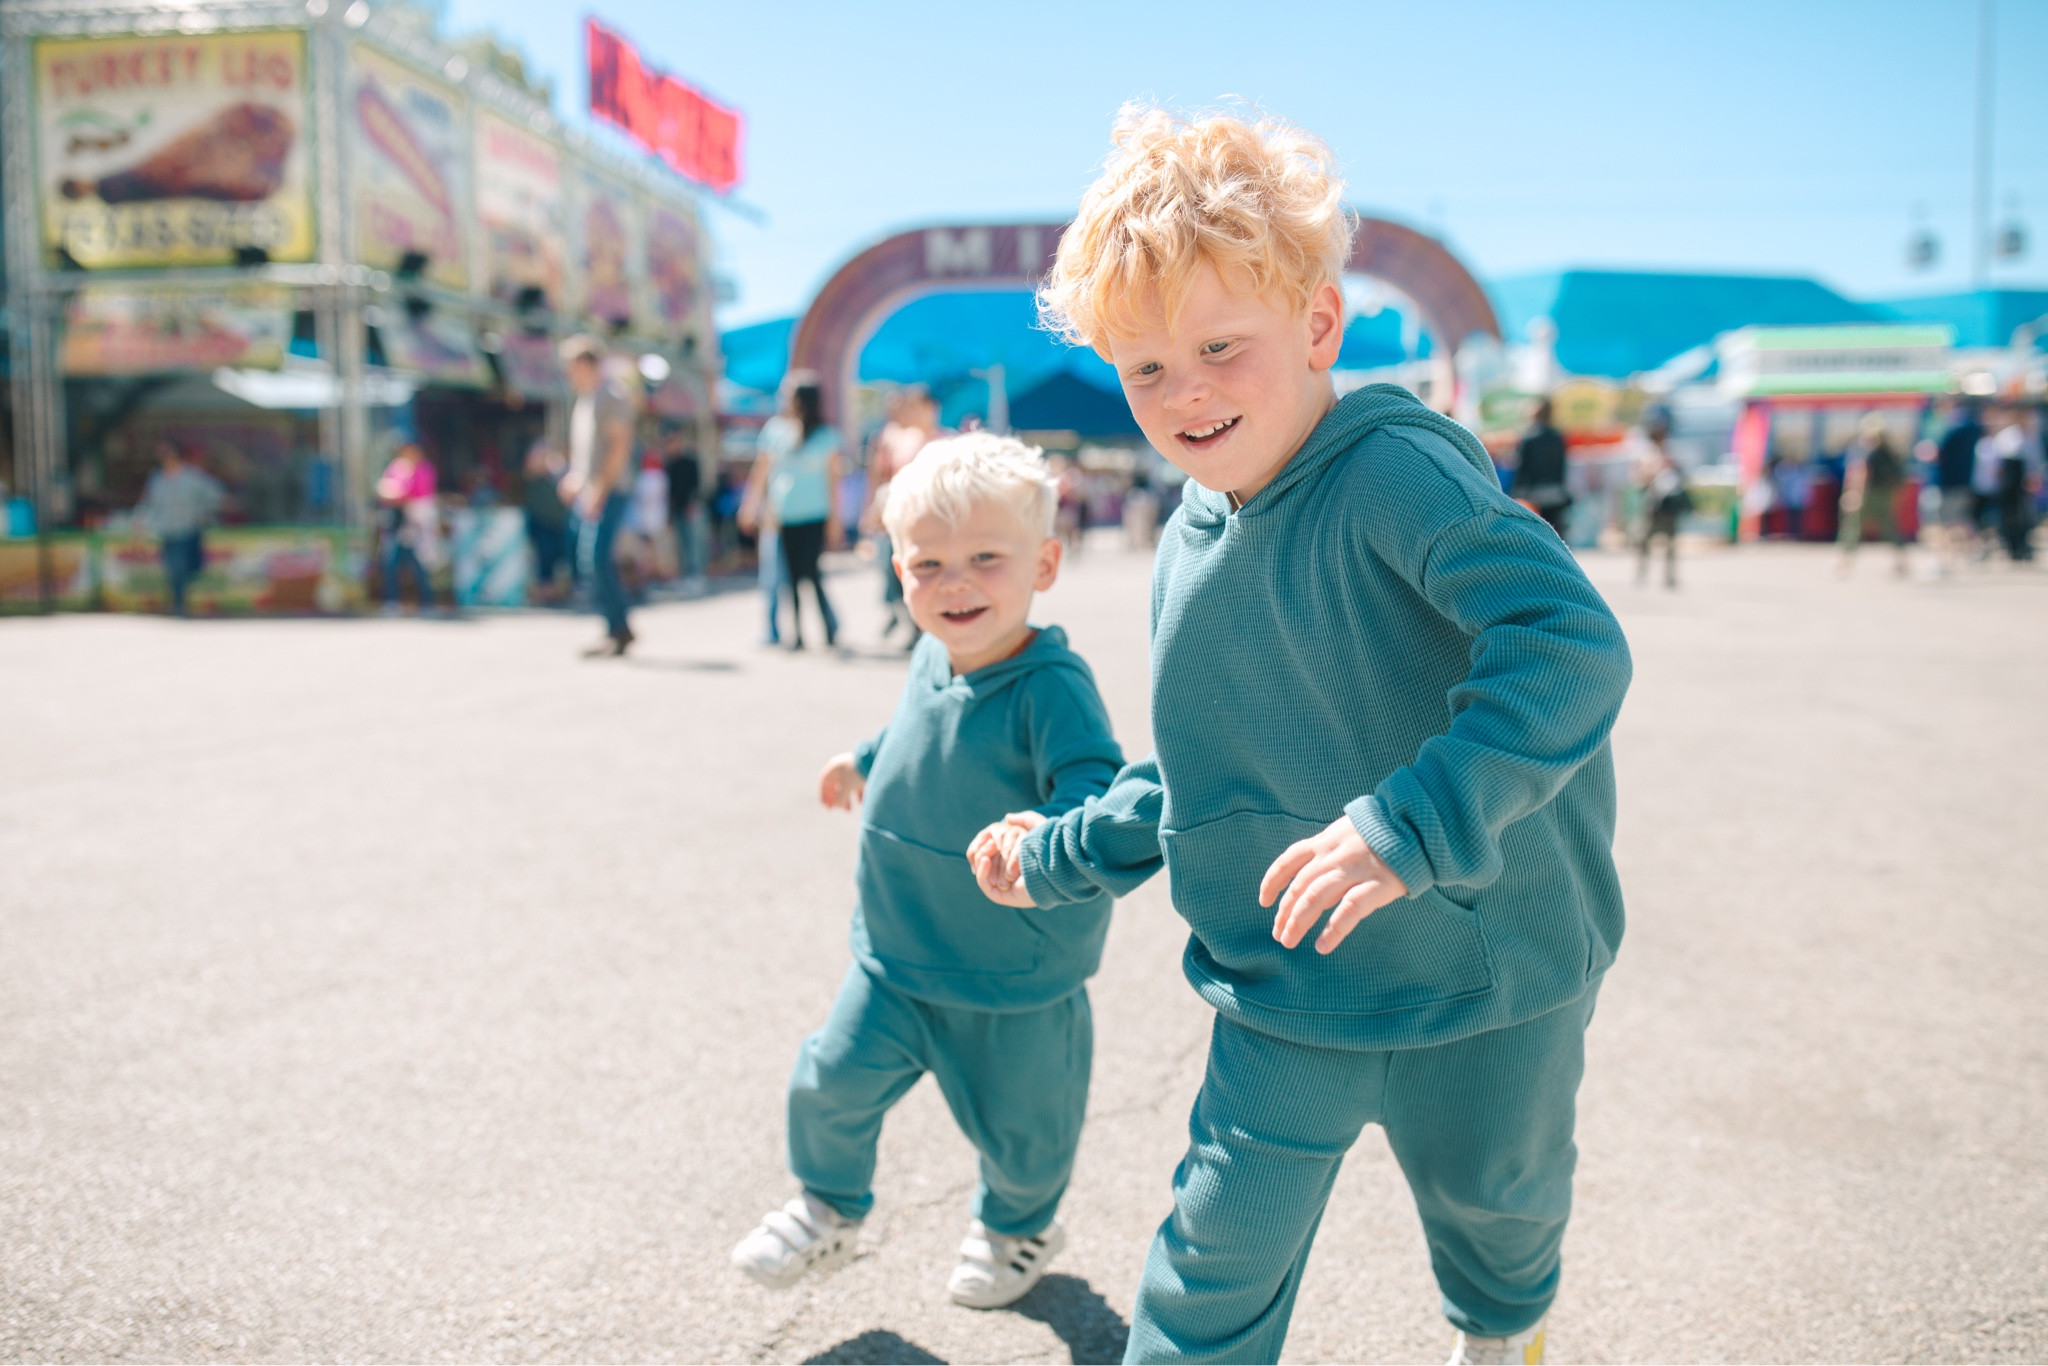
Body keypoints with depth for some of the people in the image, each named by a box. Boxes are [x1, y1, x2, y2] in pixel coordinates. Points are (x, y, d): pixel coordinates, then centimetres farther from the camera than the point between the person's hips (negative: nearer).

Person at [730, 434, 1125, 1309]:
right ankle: (828, 1211, 40)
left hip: (1017, 980, -5)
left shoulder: (1050, 685, -26)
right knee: (831, 1083, 9)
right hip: (897, 955, 5)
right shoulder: (931, 660, -3)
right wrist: (865, 759, 33)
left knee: (1017, 1128, 15)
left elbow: (1095, 786, -39)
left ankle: (1017, 1227, 49)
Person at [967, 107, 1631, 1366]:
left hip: (1482, 965, -4)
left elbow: (1571, 643, -35)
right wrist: (1066, 856, 15)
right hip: (1288, 990, 4)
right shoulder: (1189, 549, 1)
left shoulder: (1399, 473, -22)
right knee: (1222, 1252, 2)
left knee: (1493, 1195, 22)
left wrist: (1411, 825, -42)